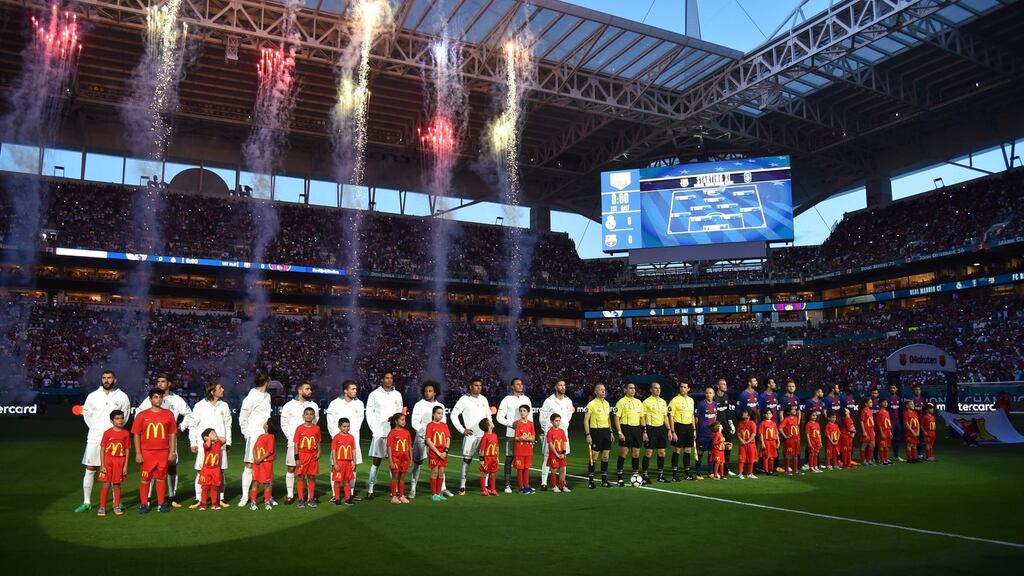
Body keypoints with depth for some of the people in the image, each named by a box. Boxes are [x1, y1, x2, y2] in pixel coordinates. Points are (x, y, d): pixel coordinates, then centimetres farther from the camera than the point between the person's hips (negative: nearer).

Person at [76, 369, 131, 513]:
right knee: (90, 469, 3)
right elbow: (86, 413, 12)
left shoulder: (122, 397, -1)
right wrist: (94, 427, 7)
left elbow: (125, 415, 6)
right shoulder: (93, 396, 2)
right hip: (94, 437, 1)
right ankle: (86, 502, 11)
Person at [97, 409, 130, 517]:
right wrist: (102, 465, -6)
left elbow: (127, 451, 1)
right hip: (108, 460, -1)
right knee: (106, 484, 1)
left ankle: (117, 507, 16)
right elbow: (102, 449, -1)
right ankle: (102, 507, 11)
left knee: (117, 484, 7)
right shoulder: (107, 433, -4)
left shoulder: (126, 433, -2)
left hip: (120, 461, 1)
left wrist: (125, 466, -1)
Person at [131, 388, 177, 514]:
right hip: (147, 452, -1)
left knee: (161, 478, 7)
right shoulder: (142, 415, -1)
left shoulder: (168, 414, 4)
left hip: (163, 452, 1)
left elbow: (172, 434, 6)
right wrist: (138, 453, -5)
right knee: (145, 478, 4)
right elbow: (136, 435, 0)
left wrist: (172, 451, 2)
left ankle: (162, 503, 15)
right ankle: (143, 504, 13)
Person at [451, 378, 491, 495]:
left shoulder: (484, 399, 11)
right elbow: (454, 415, -5)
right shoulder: (464, 399, -4)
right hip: (470, 435, -4)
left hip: (484, 435, 4)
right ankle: (462, 486, 5)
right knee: (466, 460, -2)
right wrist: (462, 430, -8)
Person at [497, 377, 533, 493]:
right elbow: (499, 417, -1)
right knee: (509, 459, -1)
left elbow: (530, 416, 14)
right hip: (511, 434, -3)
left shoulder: (526, 399, 12)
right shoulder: (507, 399, 0)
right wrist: (511, 424, -13)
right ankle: (508, 485, 5)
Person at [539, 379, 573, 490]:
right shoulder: (549, 401, -8)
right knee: (547, 456, -5)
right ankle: (544, 482, -1)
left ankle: (563, 481, 18)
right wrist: (546, 430, 2)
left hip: (563, 432, 5)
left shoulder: (568, 401, 8)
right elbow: (542, 417, -2)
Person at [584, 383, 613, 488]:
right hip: (596, 431, -6)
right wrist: (588, 435, -16)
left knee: (605, 457, 8)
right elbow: (586, 420, -10)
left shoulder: (607, 403, 12)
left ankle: (604, 480, 17)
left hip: (606, 431, 6)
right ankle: (590, 481, 7)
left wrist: (610, 432, 16)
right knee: (594, 457, -3)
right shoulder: (591, 404, -9)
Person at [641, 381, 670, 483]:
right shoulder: (646, 402, -6)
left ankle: (660, 475, 18)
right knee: (648, 453, -5)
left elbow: (665, 417, 18)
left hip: (661, 428, 6)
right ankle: (645, 476, 2)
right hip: (651, 428, -6)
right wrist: (644, 431, -13)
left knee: (662, 453, 8)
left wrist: (669, 429, 12)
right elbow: (643, 417, -7)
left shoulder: (663, 401, 13)